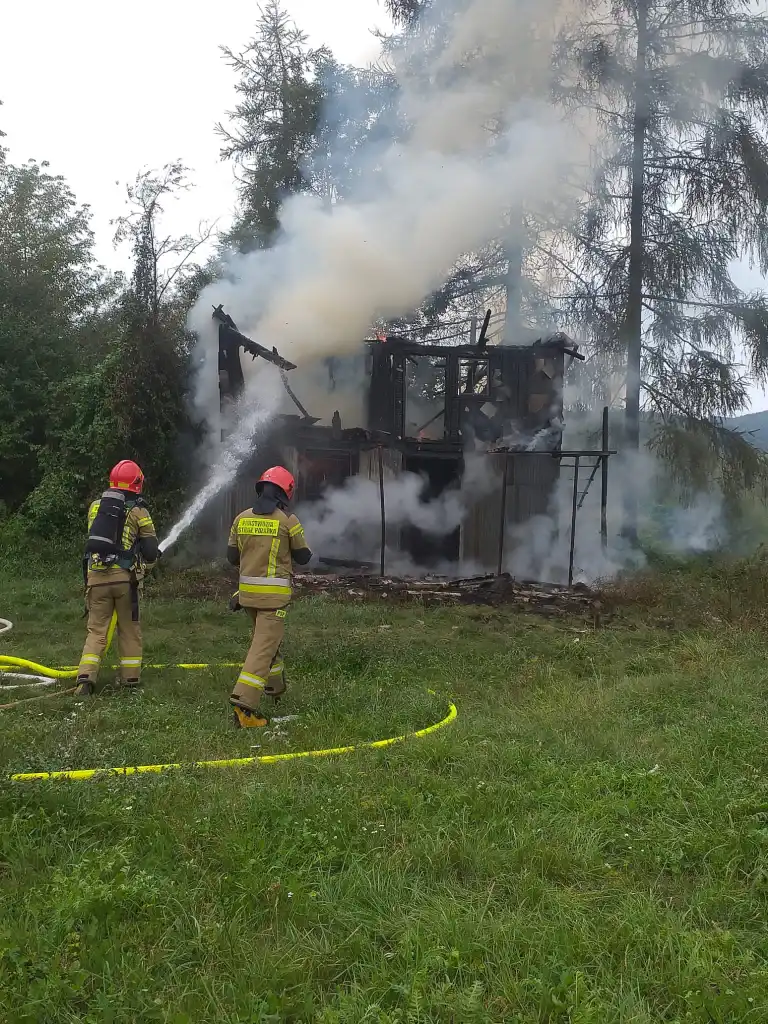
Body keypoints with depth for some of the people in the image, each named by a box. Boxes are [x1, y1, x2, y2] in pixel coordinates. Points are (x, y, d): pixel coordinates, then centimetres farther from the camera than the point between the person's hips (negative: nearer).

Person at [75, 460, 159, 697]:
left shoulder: (95, 506, 9)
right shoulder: (138, 511, -2)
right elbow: (151, 551, -3)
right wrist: (146, 563, 19)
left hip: (96, 576, 2)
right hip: (125, 577, -2)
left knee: (96, 630, 8)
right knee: (129, 629, 12)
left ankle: (86, 677, -6)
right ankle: (131, 678, 17)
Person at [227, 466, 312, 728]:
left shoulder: (241, 518, 3)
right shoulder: (288, 520, -9)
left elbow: (232, 556, 9)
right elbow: (303, 557, 1)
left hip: (247, 591, 6)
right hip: (275, 594, -5)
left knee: (267, 638, 25)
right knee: (264, 646, -5)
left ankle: (275, 686, 42)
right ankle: (244, 701, -16)